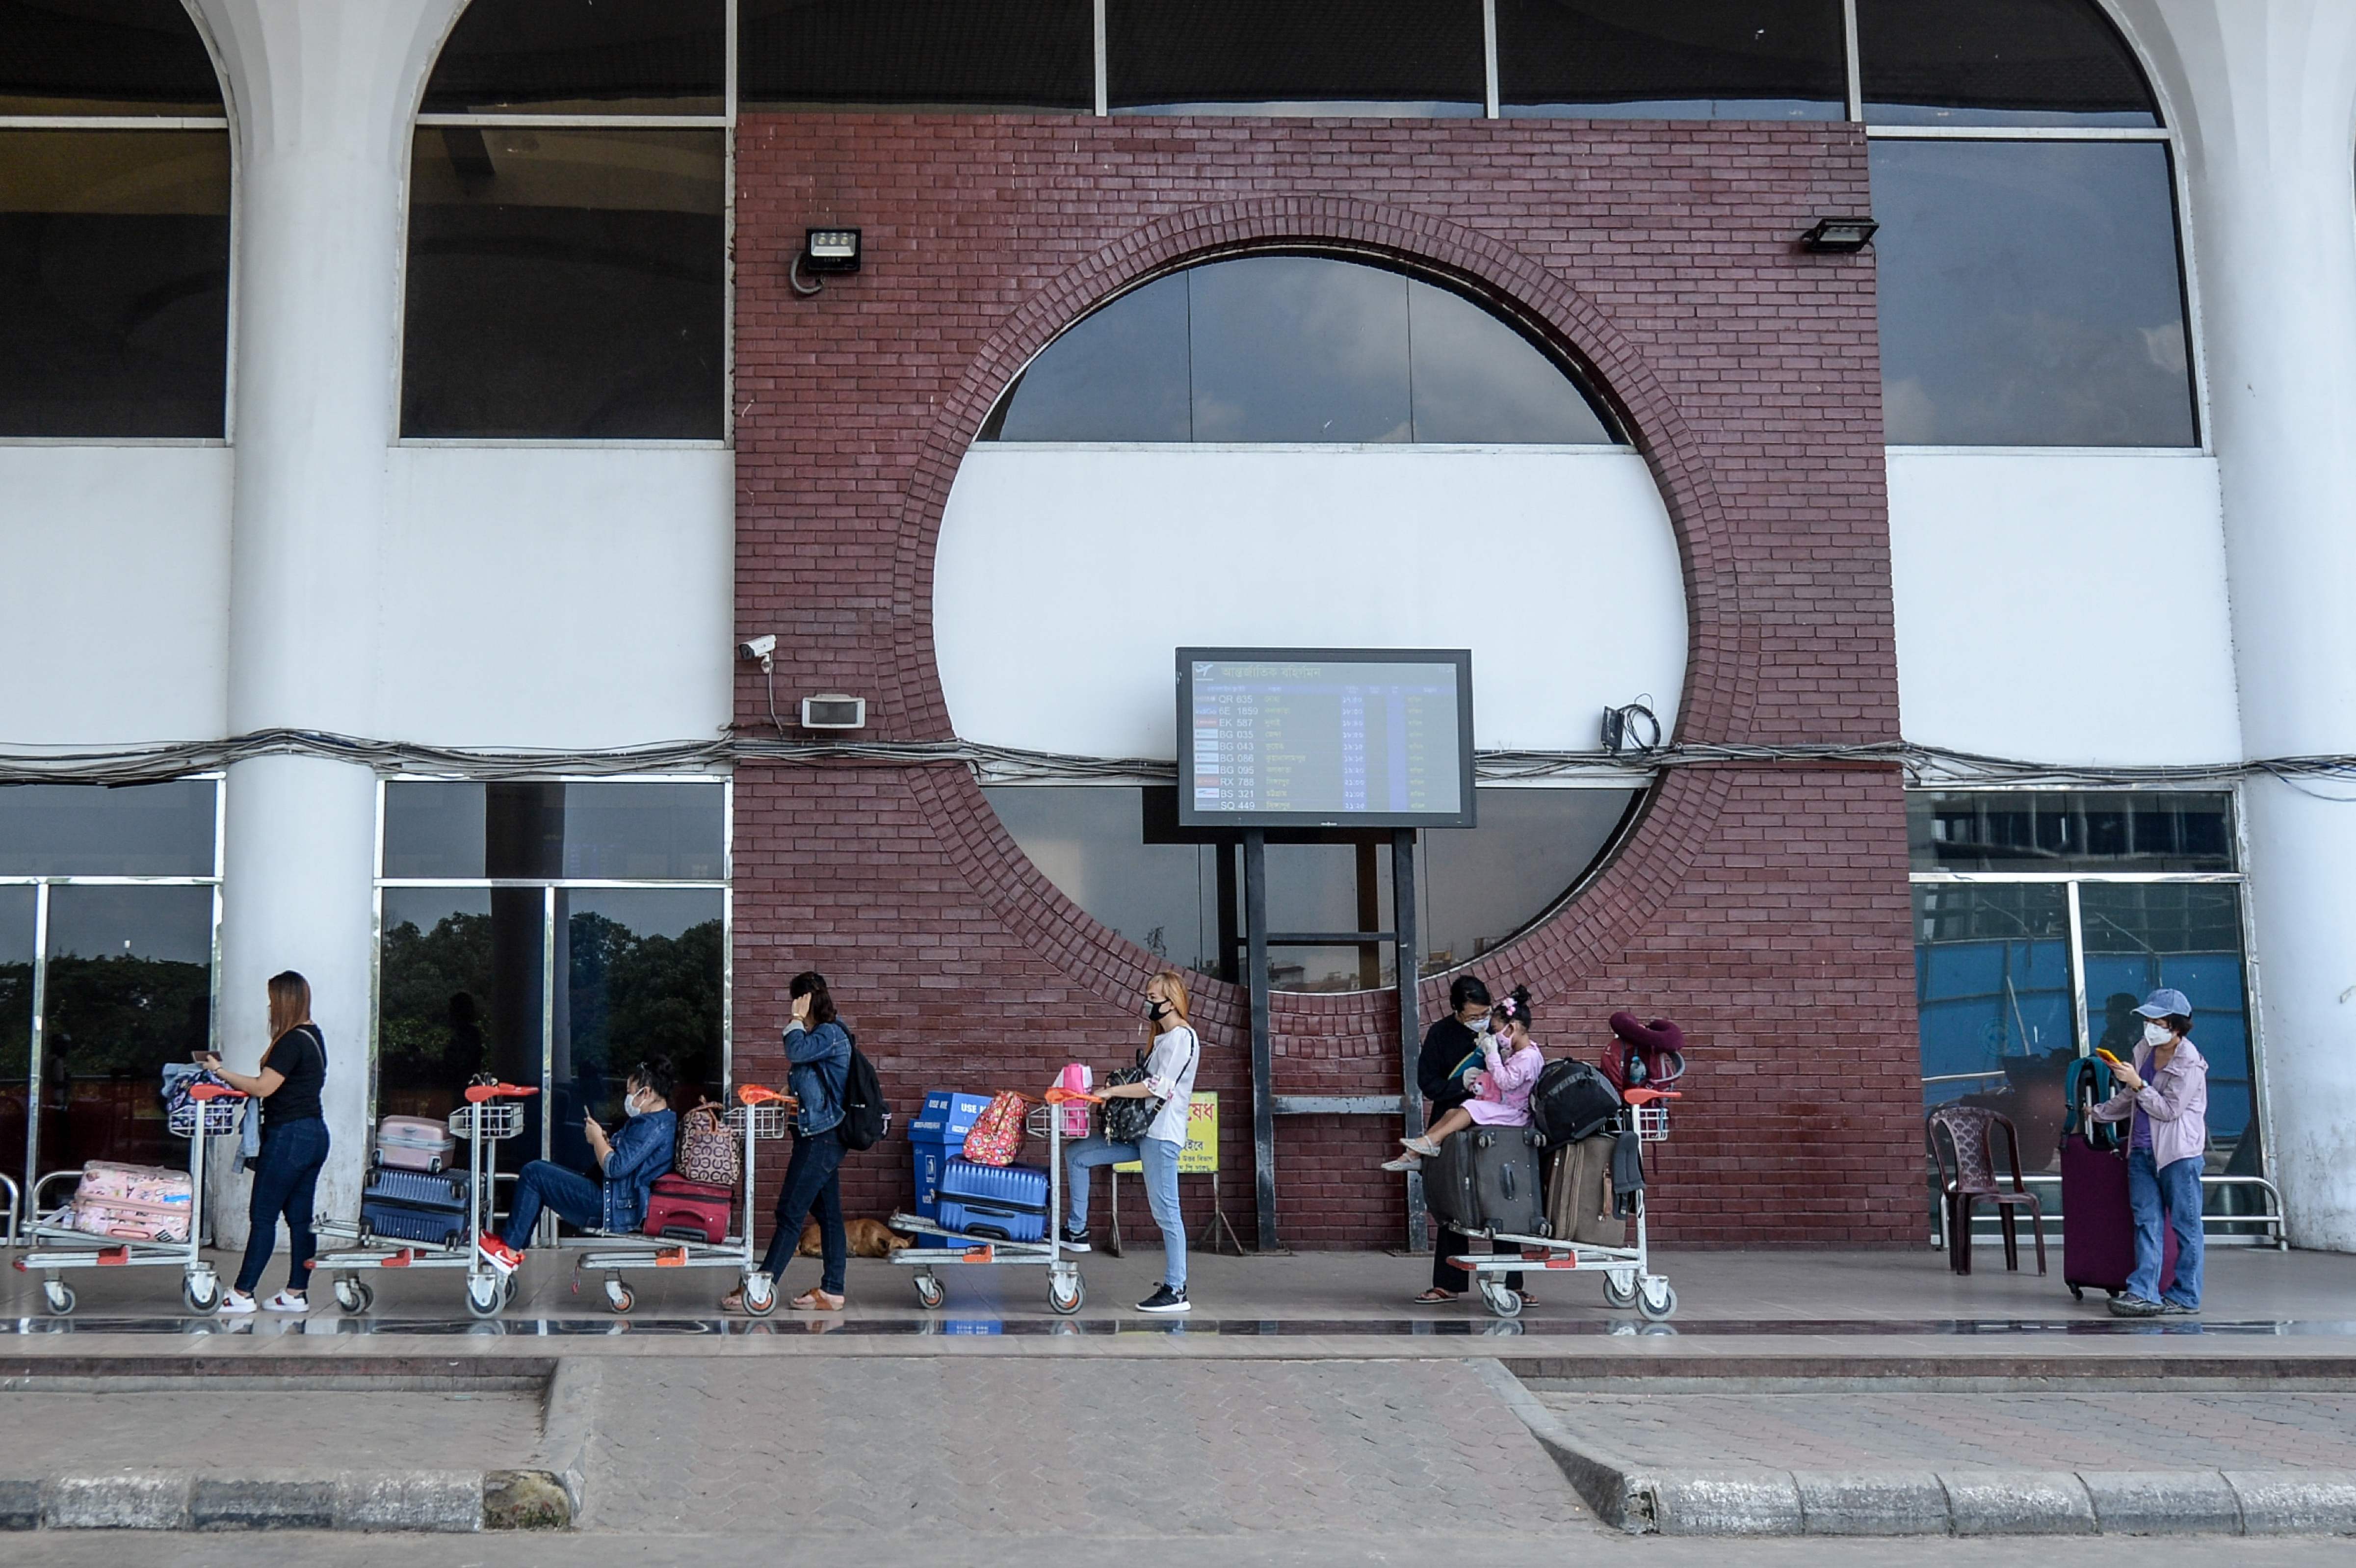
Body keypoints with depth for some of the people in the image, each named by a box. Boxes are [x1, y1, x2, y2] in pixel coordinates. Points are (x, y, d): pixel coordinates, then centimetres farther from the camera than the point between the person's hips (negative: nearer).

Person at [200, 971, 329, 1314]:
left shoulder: (292, 1041, -16)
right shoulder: (314, 1036, 13)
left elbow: (263, 1088, -19)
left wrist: (220, 1072, -10)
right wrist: (234, 1078, 16)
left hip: (289, 1137, -9)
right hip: (315, 1134, 9)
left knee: (263, 1216, -3)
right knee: (301, 1217, 10)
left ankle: (242, 1295, 2)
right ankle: (297, 1293, 13)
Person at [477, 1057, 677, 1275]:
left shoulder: (652, 1125, -20)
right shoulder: (664, 1120, 14)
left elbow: (615, 1167, -25)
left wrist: (597, 1138, -8)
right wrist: (604, 1141, 5)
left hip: (615, 1208, -12)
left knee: (533, 1173, -7)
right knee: (542, 1170, 21)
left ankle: (509, 1251, -1)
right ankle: (513, 1245, 15)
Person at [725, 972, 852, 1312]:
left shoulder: (830, 1034, -14)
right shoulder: (824, 1034, 15)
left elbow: (797, 1052, -31)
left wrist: (797, 1020, -16)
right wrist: (792, 1089, 8)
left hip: (820, 1139, -10)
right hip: (823, 1136, 10)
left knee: (790, 1212, -7)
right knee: (828, 1214, 10)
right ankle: (831, 1291, 13)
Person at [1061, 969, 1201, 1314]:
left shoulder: (1182, 1037, -10)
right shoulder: (1164, 1038, 20)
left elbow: (1159, 1087, -18)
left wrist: (1111, 1091, -14)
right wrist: (1117, 1090, 6)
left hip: (1162, 1134, -10)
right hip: (1144, 1131, 10)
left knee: (1166, 1211, -8)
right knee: (1076, 1155, 9)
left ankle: (1176, 1291, -4)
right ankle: (1076, 1231, 13)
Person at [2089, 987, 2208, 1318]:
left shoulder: (2189, 1062, -12)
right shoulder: (2145, 1049, 11)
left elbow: (2169, 1110, -15)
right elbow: (2131, 1099, 24)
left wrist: (2138, 1084, -16)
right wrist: (2097, 1113, 28)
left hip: (2179, 1153, -7)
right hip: (2143, 1150, 7)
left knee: (2185, 1225, 0)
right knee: (2147, 1222, 1)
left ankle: (2185, 1297, 4)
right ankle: (2144, 1293, -2)